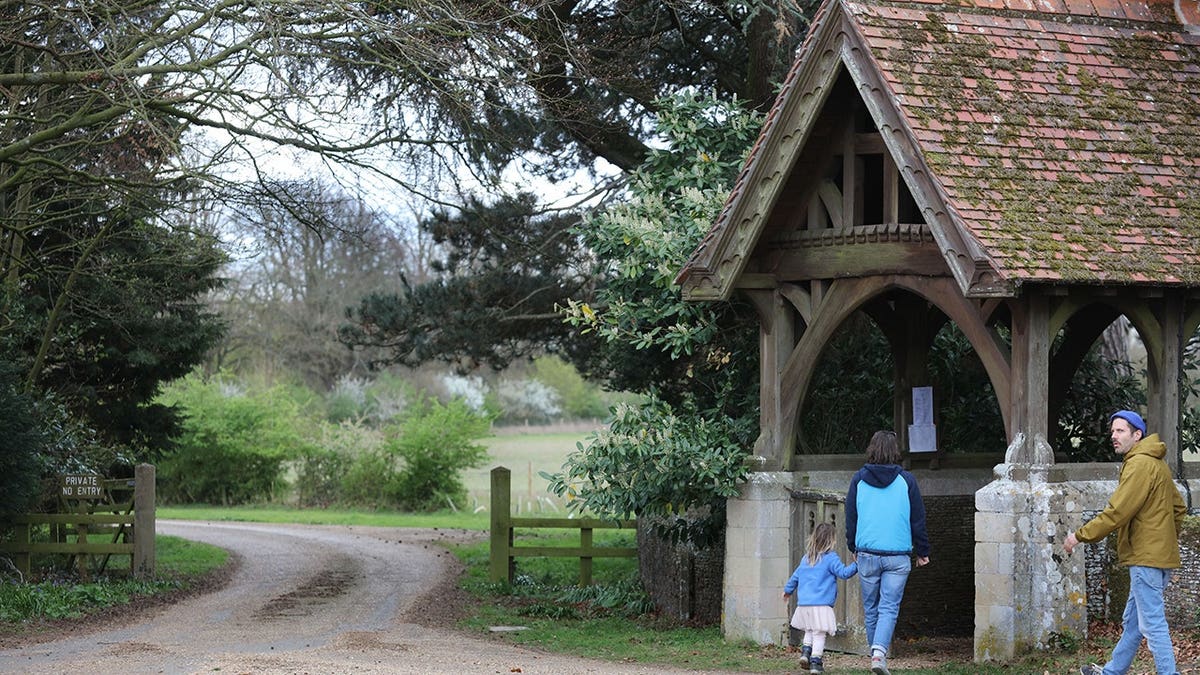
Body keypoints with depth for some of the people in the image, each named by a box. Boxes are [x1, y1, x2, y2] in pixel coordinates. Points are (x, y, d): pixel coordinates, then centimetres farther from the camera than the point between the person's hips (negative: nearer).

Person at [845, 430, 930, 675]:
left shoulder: (859, 480, 1)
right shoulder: (906, 480, -2)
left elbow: (850, 518, 9)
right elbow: (918, 520, 4)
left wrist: (853, 548, 23)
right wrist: (922, 551, 15)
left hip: (867, 555, 1)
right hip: (898, 556, -1)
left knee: (871, 608, 13)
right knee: (889, 607, -4)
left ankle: (877, 653, 20)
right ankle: (879, 653, -22)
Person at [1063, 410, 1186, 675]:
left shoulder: (1140, 464, -15)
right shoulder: (1156, 464, 17)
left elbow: (1117, 513, -20)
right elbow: (1179, 508, 25)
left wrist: (1080, 535, -13)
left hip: (1146, 557, -11)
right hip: (1159, 554, 11)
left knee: (1153, 624, -9)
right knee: (1132, 621, 18)